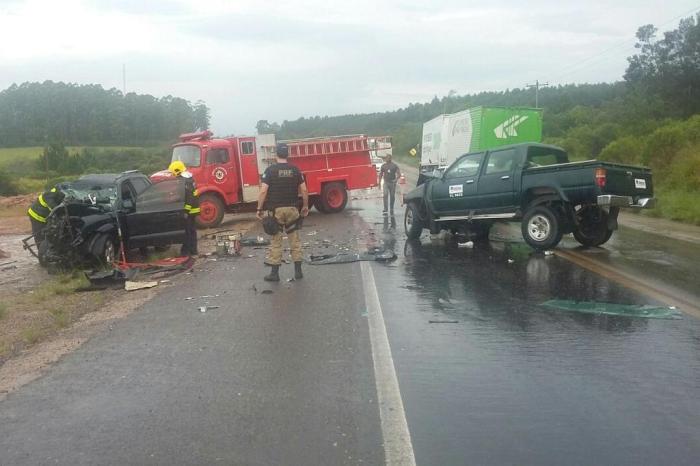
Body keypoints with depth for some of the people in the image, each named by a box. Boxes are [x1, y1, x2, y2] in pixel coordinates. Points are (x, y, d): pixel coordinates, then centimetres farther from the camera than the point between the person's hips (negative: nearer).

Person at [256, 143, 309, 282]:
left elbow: (263, 191, -11)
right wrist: (305, 206, 13)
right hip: (292, 209, 2)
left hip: (276, 210, -2)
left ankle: (275, 273, 7)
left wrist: (259, 209, -4)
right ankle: (298, 270, 12)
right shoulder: (295, 170, 3)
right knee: (295, 239, 11)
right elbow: (304, 190, 2)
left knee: (276, 241, 4)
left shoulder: (270, 170, -5)